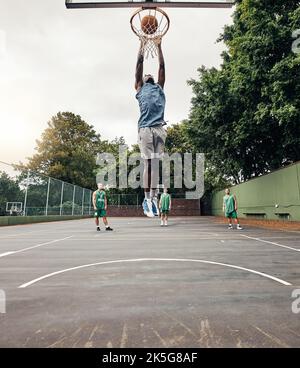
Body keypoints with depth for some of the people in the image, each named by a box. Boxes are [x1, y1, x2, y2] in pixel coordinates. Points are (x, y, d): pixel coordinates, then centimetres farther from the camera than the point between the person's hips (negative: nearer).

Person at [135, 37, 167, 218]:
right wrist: (142, 44, 30)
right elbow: (140, 64, 23)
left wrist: (159, 46, 32)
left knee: (156, 163, -1)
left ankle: (154, 197, 1)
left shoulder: (160, 88, 30)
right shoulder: (140, 88, 23)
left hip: (159, 128, 3)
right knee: (148, 163, -6)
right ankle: (147, 198, -1)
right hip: (145, 128, -3)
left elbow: (162, 67, 29)